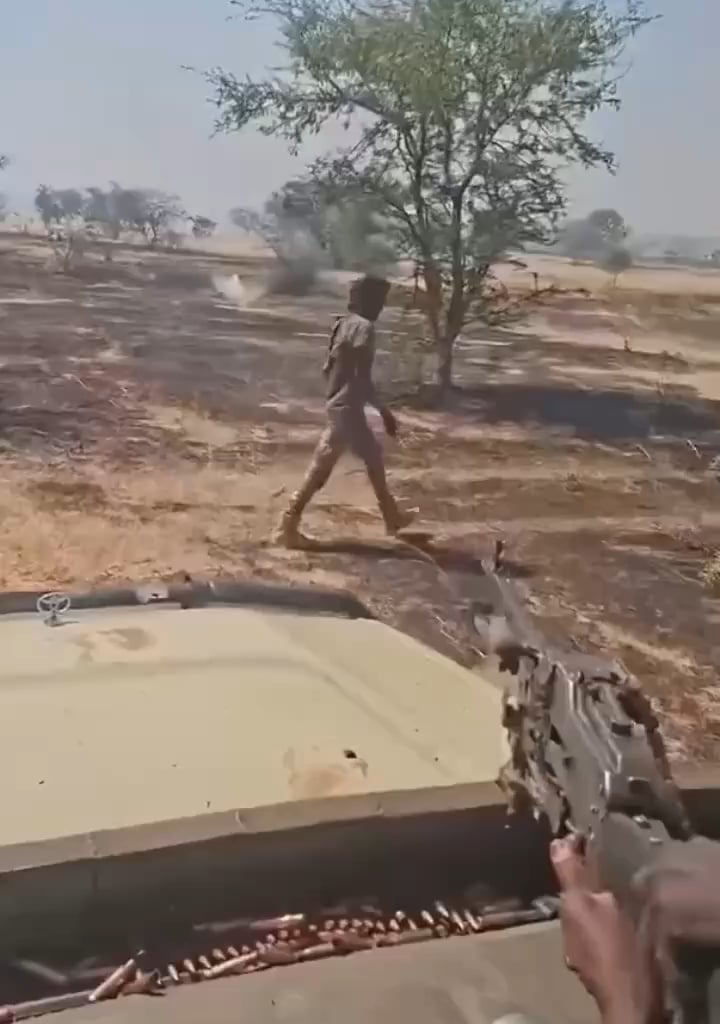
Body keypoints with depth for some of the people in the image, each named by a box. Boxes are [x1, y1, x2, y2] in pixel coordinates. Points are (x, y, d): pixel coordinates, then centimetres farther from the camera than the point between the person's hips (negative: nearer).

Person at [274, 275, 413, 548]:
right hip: (349, 407, -10)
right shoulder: (364, 327, -16)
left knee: (373, 454, 16)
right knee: (321, 466, 0)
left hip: (339, 403, 10)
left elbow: (328, 367, 14)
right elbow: (362, 378, -22)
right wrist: (384, 411, -16)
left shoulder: (344, 323, 11)